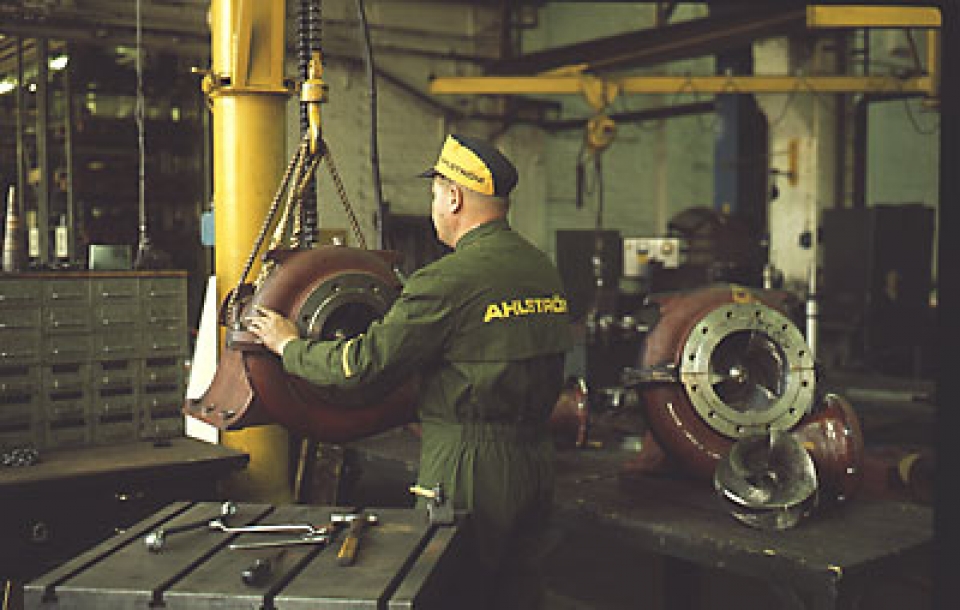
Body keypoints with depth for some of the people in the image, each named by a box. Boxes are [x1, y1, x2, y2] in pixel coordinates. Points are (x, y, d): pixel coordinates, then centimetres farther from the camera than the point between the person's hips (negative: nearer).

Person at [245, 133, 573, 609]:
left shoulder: (448, 281, -18)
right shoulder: (546, 270, 6)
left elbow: (363, 363, -14)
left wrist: (289, 345, 1)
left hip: (471, 468, -8)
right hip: (537, 458, 8)